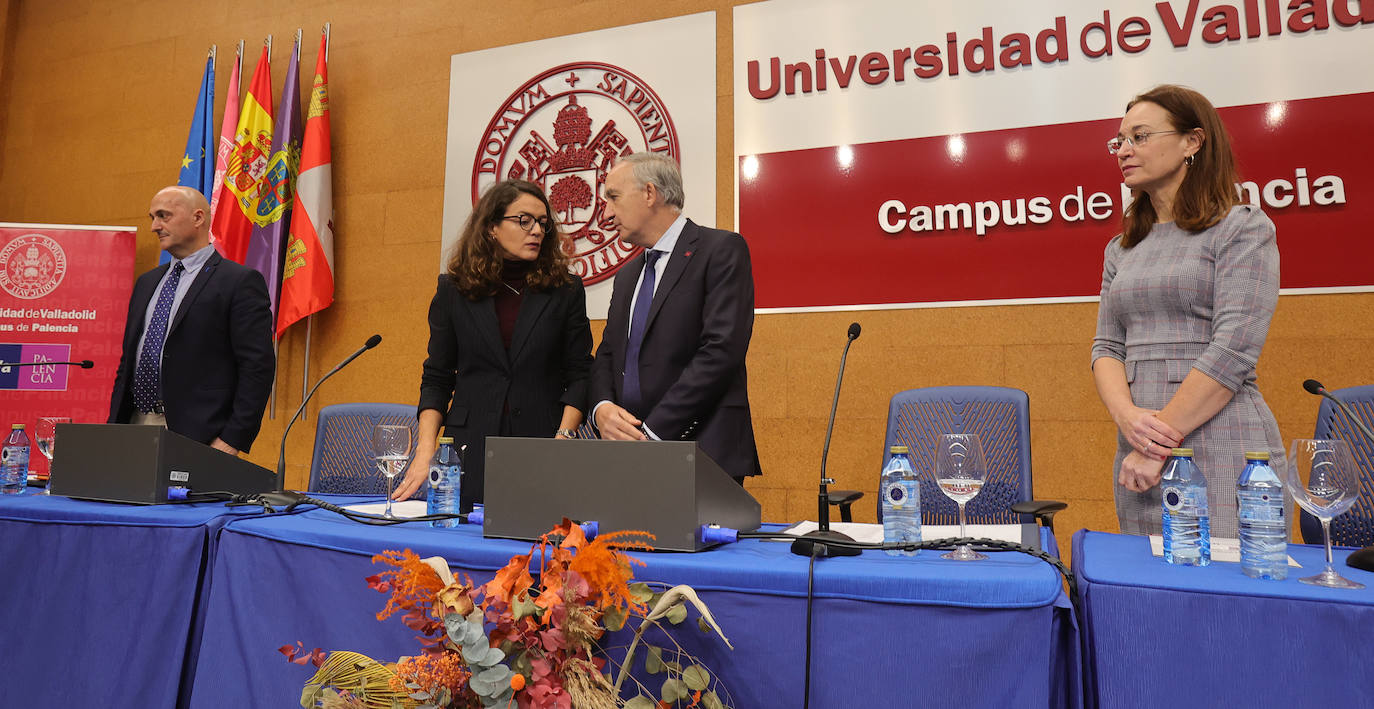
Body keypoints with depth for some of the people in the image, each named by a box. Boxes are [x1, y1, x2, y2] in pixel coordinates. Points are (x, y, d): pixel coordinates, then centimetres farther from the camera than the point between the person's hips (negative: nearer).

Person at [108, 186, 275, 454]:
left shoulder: (241, 281, -6)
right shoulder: (147, 282, 18)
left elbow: (258, 367, -12)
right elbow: (128, 360, 23)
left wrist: (231, 442, -17)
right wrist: (115, 426, 14)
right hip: (137, 428, 7)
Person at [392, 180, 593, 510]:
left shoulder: (565, 290, 4)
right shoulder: (454, 290, 6)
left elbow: (579, 374, 4)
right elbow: (436, 378, 8)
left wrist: (565, 436, -10)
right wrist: (425, 451, -3)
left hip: (541, 455, 0)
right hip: (471, 451, 1)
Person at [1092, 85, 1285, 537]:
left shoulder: (1242, 229, -2)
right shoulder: (1122, 250, 15)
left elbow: (1233, 352, -12)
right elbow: (1107, 347, 8)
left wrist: (1160, 441, -15)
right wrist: (1127, 416, -11)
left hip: (1222, 455, -5)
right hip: (1140, 454, 5)